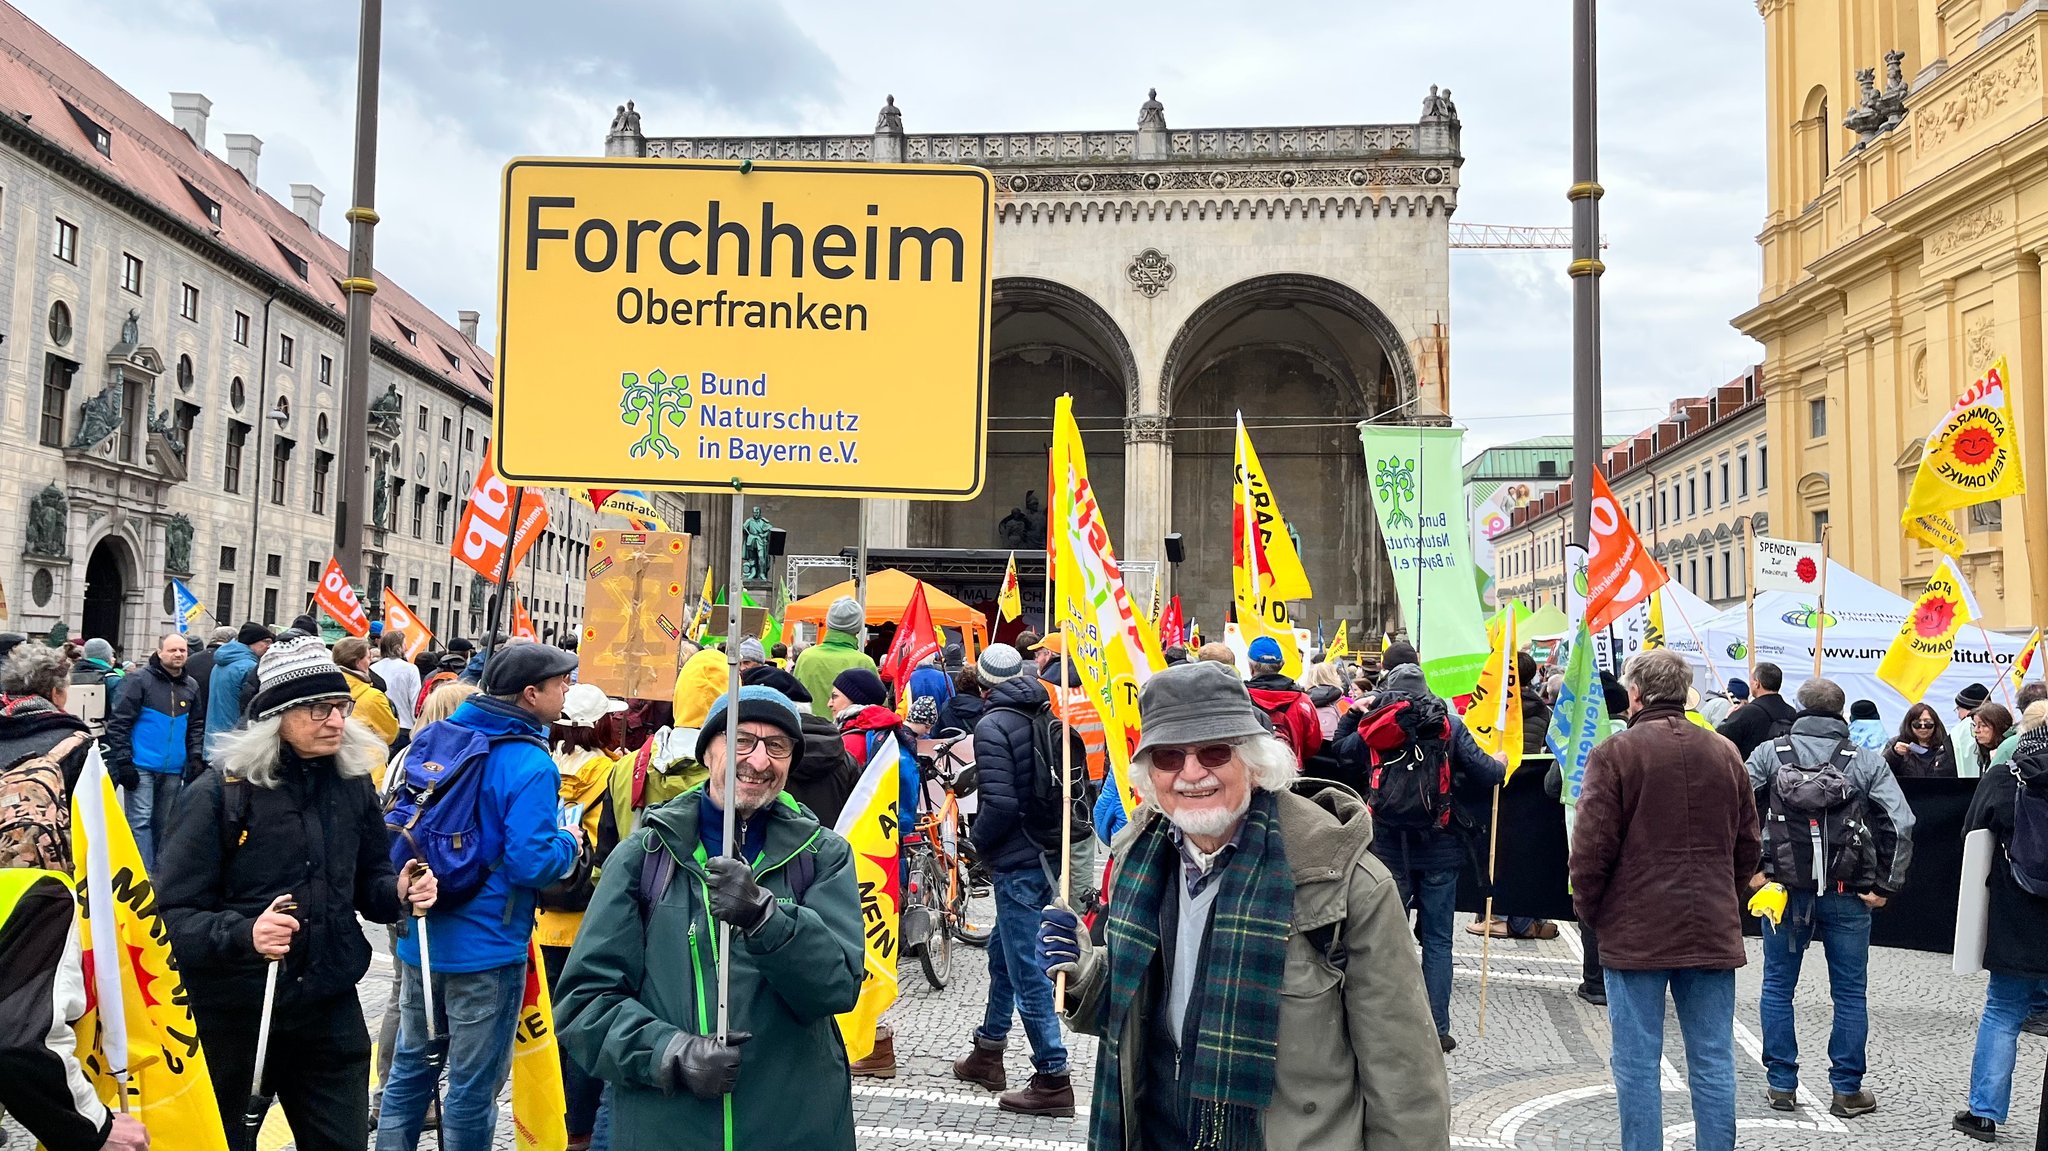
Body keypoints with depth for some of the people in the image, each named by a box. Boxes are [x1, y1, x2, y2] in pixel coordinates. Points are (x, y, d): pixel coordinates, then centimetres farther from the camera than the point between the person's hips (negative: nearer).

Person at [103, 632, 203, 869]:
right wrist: (123, 761, -12)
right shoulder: (140, 680, -5)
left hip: (173, 770, 5)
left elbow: (196, 726, 18)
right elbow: (119, 722, -7)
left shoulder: (191, 687, 11)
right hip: (142, 766, -5)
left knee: (163, 823, 11)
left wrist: (195, 757, 6)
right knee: (140, 820, -7)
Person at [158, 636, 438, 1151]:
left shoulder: (352, 782, 1)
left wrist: (399, 892, -10)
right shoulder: (220, 792, -14)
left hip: (330, 1007, 4)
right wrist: (244, 935, -34)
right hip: (233, 1012, -3)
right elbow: (173, 914, -15)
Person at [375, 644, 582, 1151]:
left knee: (410, 1066, 19)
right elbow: (531, 863, -24)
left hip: (422, 936, 7)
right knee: (473, 1085, 6)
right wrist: (567, 842, -5)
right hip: (485, 948, -7)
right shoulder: (528, 765, -20)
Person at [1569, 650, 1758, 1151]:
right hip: (1713, 931, 4)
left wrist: (1588, 908, 4)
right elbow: (1747, 846, 14)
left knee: (1638, 1062, 3)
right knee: (1713, 1062, 10)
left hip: (1636, 932, -4)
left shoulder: (1615, 753, -8)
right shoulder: (1725, 753, 8)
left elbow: (1592, 846, -10)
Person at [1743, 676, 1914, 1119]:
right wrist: (1885, 885, -1)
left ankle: (1781, 1083, 15)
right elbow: (1901, 824, -6)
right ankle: (1847, 1090, 15)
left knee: (1778, 986, 12)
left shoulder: (1770, 753, -1)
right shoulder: (1867, 761, 1)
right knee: (1850, 993, 11)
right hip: (1847, 894, 0)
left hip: (1784, 886, 0)